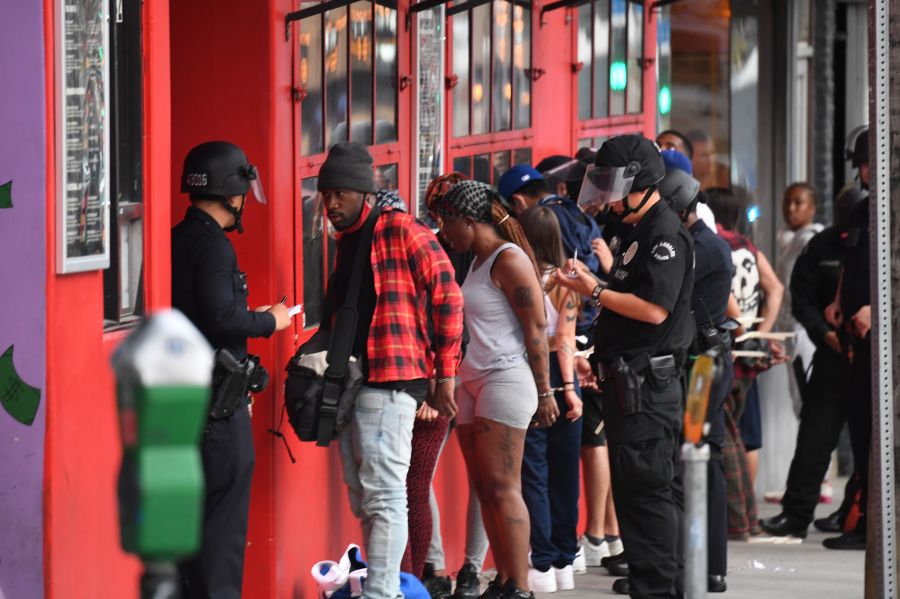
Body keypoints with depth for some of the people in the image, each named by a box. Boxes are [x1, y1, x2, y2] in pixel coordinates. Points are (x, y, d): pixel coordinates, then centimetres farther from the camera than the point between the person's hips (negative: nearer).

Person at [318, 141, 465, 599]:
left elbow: (447, 297, -10)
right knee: (363, 500, 11)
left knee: (382, 496, -12)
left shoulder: (402, 232, -8)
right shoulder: (347, 241, 19)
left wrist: (445, 372, -10)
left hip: (389, 381, -9)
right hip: (350, 384, 9)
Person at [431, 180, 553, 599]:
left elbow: (536, 328, -13)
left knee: (502, 488, -11)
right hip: (473, 380, 9)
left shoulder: (509, 259, -10)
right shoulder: (477, 262, 17)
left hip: (507, 377, -9)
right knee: (484, 489, 6)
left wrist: (544, 392, -16)